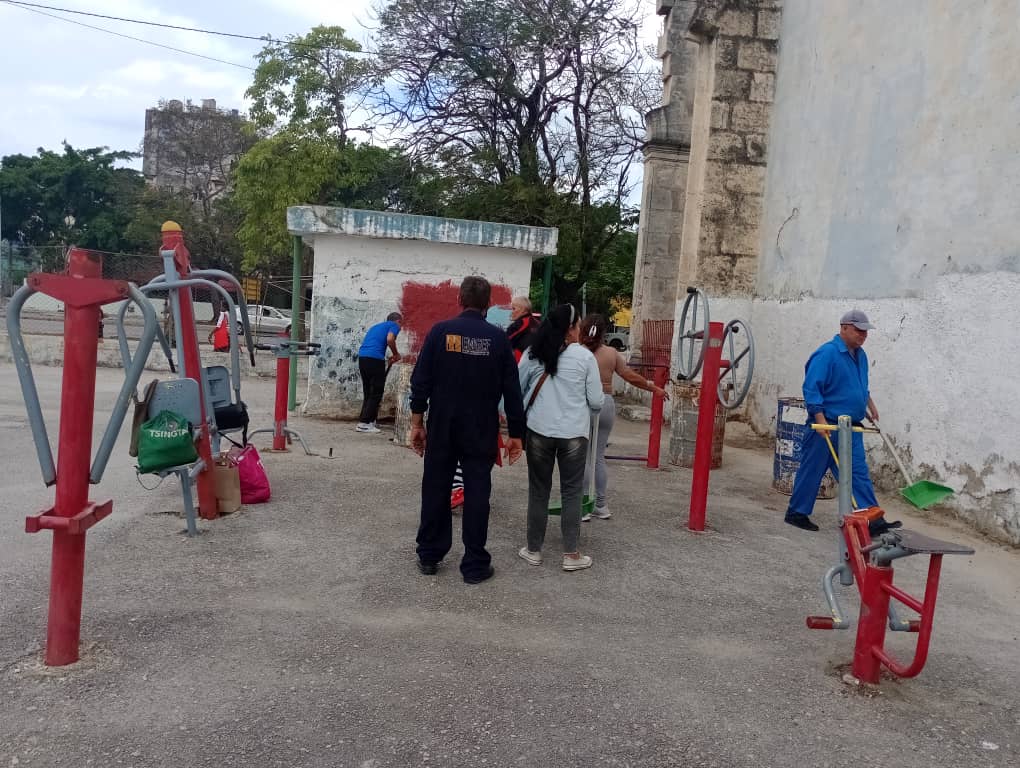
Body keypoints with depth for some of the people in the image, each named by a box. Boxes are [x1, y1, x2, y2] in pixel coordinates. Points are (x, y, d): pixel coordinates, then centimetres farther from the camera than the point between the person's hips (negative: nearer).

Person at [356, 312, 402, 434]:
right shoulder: (394, 325, 8)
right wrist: (396, 354, 4)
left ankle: (370, 421, 17)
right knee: (376, 393, 0)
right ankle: (364, 423, -3)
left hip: (362, 357, 7)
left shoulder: (376, 326, 31)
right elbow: (390, 339, -12)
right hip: (375, 359, -7)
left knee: (368, 393, 15)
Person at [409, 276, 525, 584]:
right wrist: (516, 433, 3)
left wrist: (417, 421, 3)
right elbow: (511, 389, -3)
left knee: (435, 489, 12)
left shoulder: (440, 331, -4)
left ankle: (428, 556, 22)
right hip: (481, 431, -1)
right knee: (477, 493, 5)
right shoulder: (498, 337, -4)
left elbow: (420, 380, -5)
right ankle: (475, 565, 10)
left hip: (441, 426, 1)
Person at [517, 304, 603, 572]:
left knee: (538, 490, 12)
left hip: (539, 431, 2)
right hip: (574, 433, -2)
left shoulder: (532, 354, -1)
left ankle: (533, 550, 20)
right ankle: (571, 555, 14)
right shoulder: (585, 357, -6)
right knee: (571, 492, 9)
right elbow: (596, 401, -3)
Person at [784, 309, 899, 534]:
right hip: (826, 425, -8)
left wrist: (869, 404, 27)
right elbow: (811, 388, -20)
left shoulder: (860, 355, 13)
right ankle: (796, 513, 15)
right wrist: (821, 420, -24)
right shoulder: (827, 353, -15)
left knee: (859, 474, 5)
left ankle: (874, 520, 6)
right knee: (811, 471, 3)